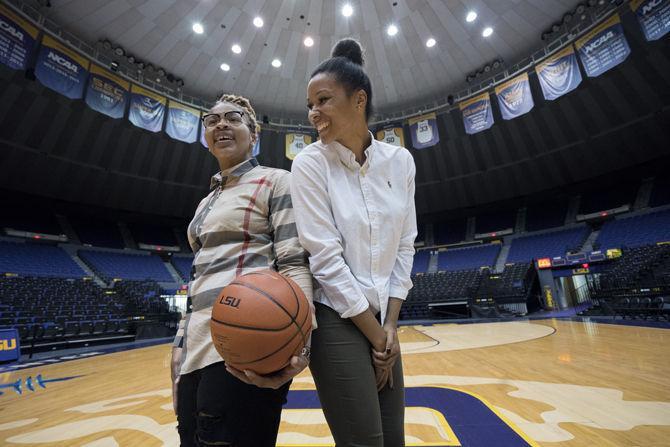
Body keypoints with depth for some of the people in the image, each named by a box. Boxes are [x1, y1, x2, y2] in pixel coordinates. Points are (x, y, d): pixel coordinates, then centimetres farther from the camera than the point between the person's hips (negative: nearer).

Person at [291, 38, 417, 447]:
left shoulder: (400, 161, 1)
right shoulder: (310, 164, -10)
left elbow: (405, 246, 3)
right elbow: (326, 259, -15)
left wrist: (390, 325, -1)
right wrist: (375, 334, -10)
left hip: (383, 320, 5)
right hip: (336, 320, -4)